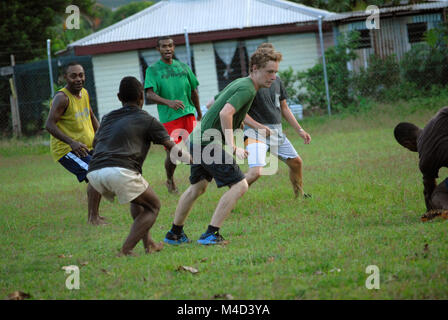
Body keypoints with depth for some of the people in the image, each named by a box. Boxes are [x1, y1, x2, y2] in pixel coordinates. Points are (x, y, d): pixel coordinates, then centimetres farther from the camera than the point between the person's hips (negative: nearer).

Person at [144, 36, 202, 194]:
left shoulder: (183, 67, 12)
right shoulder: (153, 70, -1)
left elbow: (193, 90, 23)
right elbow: (150, 94, -15)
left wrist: (199, 112, 29)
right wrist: (168, 102, -31)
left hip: (188, 114, 3)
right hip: (168, 118, -3)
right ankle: (170, 180, 24)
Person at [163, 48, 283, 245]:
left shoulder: (239, 83, 15)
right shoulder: (247, 89, -16)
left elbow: (212, 104, 28)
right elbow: (225, 113, -30)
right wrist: (233, 148, -30)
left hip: (197, 139, 10)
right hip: (210, 142, -10)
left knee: (197, 187, 23)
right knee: (239, 185, -10)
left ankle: (175, 234, 33)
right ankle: (211, 234, -13)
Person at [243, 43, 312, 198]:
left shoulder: (277, 81, 11)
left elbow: (284, 108, 21)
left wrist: (299, 130, 18)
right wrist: (258, 126, -26)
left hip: (277, 131, 7)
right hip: (256, 132, -7)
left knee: (296, 162, 15)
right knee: (255, 172, -24)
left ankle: (299, 196, 37)